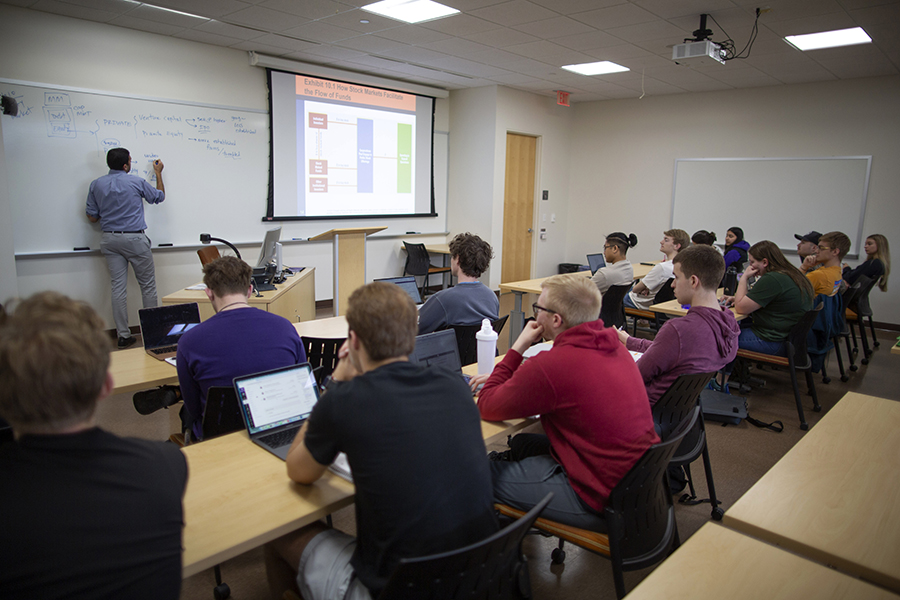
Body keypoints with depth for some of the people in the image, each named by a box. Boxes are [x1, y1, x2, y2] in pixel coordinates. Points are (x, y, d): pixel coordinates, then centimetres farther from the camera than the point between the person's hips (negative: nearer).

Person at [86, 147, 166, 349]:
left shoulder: (96, 184, 3)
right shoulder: (136, 183, -8)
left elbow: (92, 217, 7)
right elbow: (159, 196, 11)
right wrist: (158, 173, 23)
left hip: (110, 240, 4)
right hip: (134, 239, -4)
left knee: (118, 287, 4)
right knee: (147, 286, 5)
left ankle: (123, 335, 6)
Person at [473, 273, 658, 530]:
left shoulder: (551, 365, -25)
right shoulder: (611, 345, 2)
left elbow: (487, 408, -10)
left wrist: (518, 347, -5)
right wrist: (509, 378, 15)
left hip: (603, 499, -9)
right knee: (521, 443, 21)